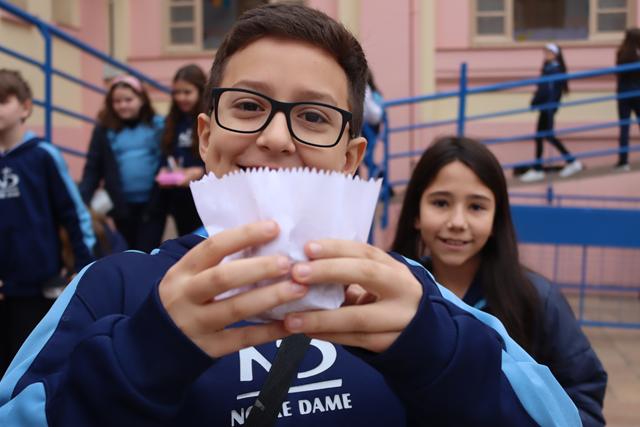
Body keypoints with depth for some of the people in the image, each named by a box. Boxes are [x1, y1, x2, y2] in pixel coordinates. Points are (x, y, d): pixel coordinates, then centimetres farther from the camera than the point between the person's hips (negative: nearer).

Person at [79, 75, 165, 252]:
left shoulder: (158, 126, 0)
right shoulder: (104, 130, 1)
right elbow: (92, 168, 1)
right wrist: (82, 200, -9)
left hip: (153, 204, -2)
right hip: (122, 206, 2)